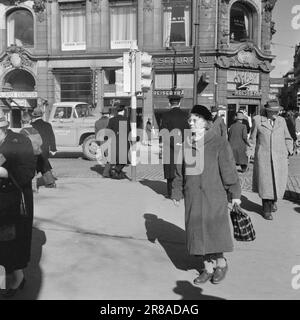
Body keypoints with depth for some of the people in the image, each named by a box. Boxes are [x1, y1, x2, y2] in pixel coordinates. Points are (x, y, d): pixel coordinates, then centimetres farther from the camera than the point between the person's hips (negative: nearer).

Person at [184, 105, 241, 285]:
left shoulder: (219, 143, -9)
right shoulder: (186, 143, 4)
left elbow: (229, 169, -6)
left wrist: (235, 194, -4)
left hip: (214, 195, -4)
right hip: (193, 196, 5)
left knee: (215, 232, 2)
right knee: (198, 232, 9)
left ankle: (221, 263, 28)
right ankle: (208, 268, 26)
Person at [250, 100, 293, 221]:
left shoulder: (281, 120, 11)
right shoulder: (258, 120, 3)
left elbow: (287, 138, 18)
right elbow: (253, 138, 10)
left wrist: (289, 151, 7)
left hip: (279, 157, 3)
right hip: (263, 157, -2)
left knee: (278, 182, 4)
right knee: (265, 183, -1)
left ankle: (273, 201, 33)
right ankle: (266, 210, 11)